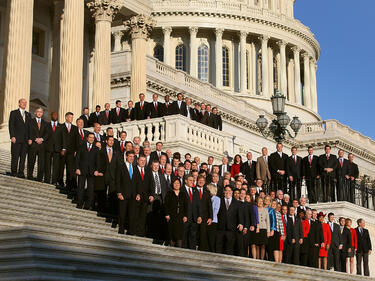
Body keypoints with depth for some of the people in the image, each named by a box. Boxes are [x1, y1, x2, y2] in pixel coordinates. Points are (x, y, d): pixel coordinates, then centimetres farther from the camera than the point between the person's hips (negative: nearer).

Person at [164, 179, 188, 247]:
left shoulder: (183, 194, 14)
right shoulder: (169, 193, 6)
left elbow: (185, 206, 11)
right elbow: (166, 204, 1)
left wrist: (185, 216, 2)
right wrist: (167, 214, -8)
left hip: (180, 217, 2)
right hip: (172, 217, -2)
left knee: (180, 233, -2)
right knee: (172, 233, -4)